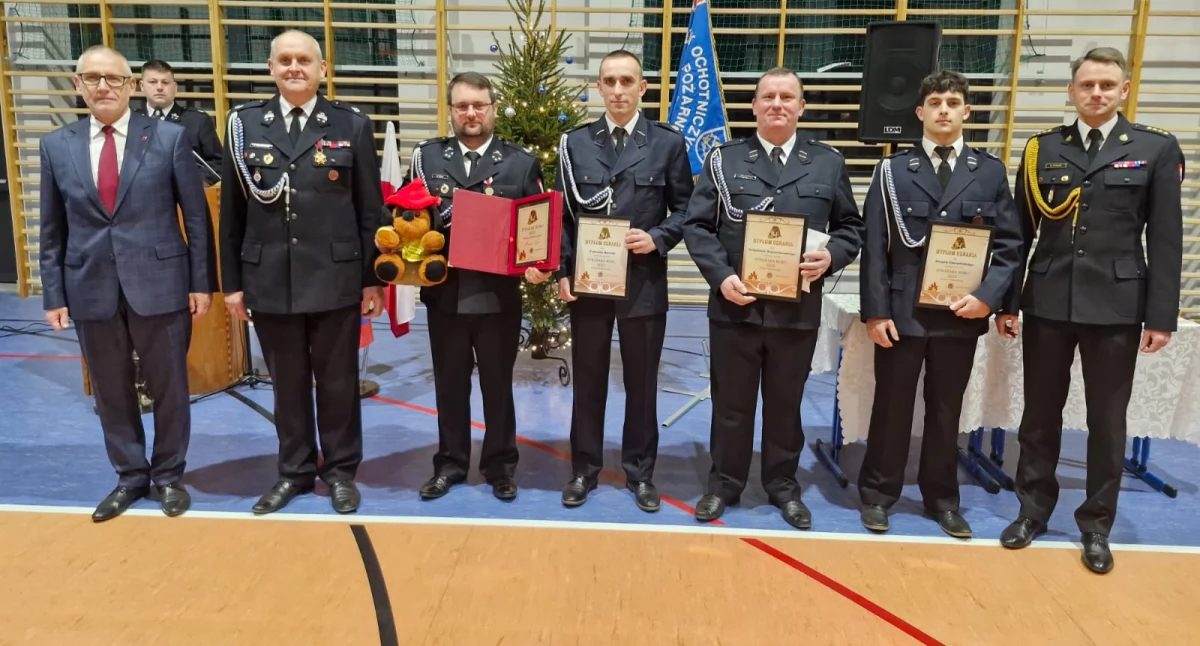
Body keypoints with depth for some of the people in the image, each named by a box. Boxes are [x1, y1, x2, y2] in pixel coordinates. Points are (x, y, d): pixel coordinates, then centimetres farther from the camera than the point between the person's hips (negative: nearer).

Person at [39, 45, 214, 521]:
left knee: (168, 387, 8)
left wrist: (202, 282, -5)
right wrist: (53, 294, 4)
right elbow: (52, 230, 8)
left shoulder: (169, 138, -2)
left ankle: (168, 475, 26)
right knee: (111, 392, 12)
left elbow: (196, 216, -1)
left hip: (159, 284, -2)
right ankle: (130, 477, 29)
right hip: (91, 289, 3)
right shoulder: (55, 146, 5)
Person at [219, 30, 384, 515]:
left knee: (338, 381, 10)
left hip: (336, 279, -1)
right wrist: (231, 282, 5)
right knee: (286, 382, 13)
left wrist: (373, 279, -1)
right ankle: (295, 469, 30)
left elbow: (370, 210, 1)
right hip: (268, 280, 2)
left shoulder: (352, 125, 1)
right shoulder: (245, 124, 5)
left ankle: (341, 469, 27)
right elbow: (231, 212, 7)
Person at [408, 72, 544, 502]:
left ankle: (500, 465, 26)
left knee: (497, 384, 11)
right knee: (449, 384, 13)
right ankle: (450, 463, 28)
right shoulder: (426, 157, 6)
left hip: (499, 296, -1)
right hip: (444, 292, 2)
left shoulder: (522, 162, 2)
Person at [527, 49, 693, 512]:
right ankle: (584, 469, 25)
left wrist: (658, 239, -15)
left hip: (644, 282, -1)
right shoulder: (575, 143, 6)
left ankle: (640, 472, 25)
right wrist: (563, 272, -3)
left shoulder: (668, 142, 1)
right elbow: (562, 213, 5)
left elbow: (685, 210, 3)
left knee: (641, 383, 10)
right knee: (588, 381, 11)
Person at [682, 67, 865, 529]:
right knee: (731, 403, 10)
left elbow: (851, 228, 9)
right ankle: (724, 484, 26)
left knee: (786, 404, 14)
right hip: (735, 306, -1)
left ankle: (783, 486, 30)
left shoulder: (829, 163, 7)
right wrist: (721, 276, -14)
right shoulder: (724, 160, 3)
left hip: (798, 309, 1)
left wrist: (830, 257, -12)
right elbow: (696, 226, -1)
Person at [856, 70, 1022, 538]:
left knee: (946, 410, 13)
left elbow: (1009, 244, 5)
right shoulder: (893, 170, 2)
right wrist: (876, 311, -10)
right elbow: (875, 247, -3)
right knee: (891, 406, 7)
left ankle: (942, 498, 27)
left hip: (962, 313, 2)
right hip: (902, 311, -2)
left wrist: (988, 296, -11)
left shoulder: (991, 172, 7)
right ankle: (877, 494, 21)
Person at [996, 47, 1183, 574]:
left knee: (1107, 422, 8)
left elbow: (1166, 240, -1)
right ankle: (1033, 509, 26)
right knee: (1040, 415, 10)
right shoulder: (1043, 149, 6)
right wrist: (1007, 301, 3)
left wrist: (1161, 316, -6)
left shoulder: (1156, 150, 2)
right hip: (1047, 302, 1)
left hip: (1117, 305, -1)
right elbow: (1021, 232, 6)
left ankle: (1096, 525, 23)